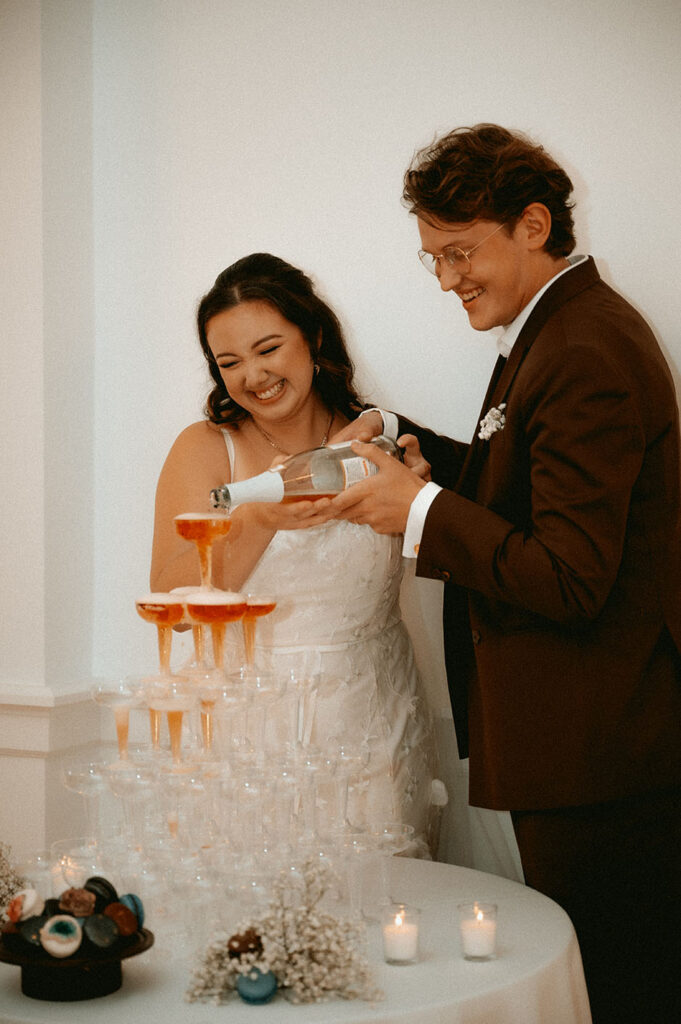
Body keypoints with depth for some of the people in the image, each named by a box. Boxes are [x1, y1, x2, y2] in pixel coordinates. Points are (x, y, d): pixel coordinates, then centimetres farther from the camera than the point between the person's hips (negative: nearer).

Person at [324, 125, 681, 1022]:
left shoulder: (588, 357, -22)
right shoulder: (558, 328, 12)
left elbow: (571, 580, -24)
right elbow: (526, 485, 18)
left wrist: (422, 511, -19)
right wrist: (403, 441, 7)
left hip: (598, 758, -10)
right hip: (580, 745, 10)